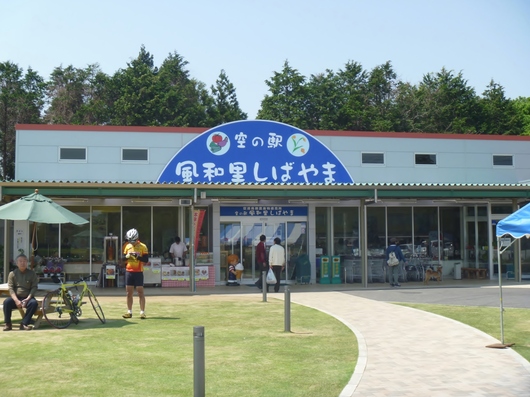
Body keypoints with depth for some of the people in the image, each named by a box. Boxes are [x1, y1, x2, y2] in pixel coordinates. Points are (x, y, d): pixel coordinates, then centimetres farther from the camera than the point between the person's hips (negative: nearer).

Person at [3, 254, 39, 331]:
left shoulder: (32, 273, 4)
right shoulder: (12, 274, 4)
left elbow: (34, 287, -2)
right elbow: (11, 288, -4)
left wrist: (27, 299, -17)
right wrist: (16, 300, -20)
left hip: (27, 298, 0)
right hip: (15, 297, 0)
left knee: (34, 303, -32)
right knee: (6, 302, -30)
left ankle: (24, 323, -21)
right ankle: (8, 324, -15)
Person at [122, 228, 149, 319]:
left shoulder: (143, 246, -5)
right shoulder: (127, 246, 9)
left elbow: (146, 260, -9)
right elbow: (123, 258, 12)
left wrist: (138, 256, -24)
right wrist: (127, 256, -10)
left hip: (138, 272, -4)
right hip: (129, 271, 4)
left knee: (140, 292, -3)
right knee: (129, 293, 8)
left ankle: (142, 312, -1)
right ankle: (129, 312, 14)